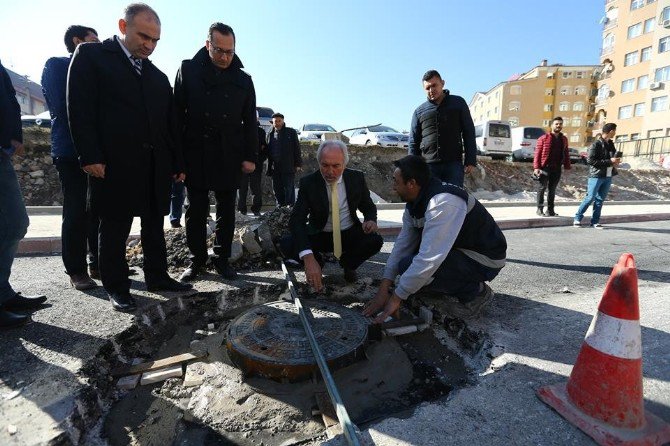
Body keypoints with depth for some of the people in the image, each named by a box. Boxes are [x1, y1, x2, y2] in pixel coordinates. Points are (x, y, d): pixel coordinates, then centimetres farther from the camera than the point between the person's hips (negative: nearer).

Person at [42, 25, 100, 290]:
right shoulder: (56, 66, 2)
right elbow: (61, 107, -10)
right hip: (70, 151, -5)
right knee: (76, 213, -2)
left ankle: (99, 264, 15)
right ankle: (76, 271, 6)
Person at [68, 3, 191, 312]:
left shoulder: (158, 76, 18)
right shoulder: (91, 55, 5)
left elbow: (170, 122, 15)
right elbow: (80, 109, -5)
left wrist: (177, 162, 9)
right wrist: (90, 157, -13)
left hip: (156, 167, 5)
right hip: (115, 164, -5)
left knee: (155, 225, 10)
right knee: (114, 228, 4)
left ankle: (157, 277, 22)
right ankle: (116, 287, 16)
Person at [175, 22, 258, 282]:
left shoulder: (243, 80, 9)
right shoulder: (188, 70, 6)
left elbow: (250, 121, 8)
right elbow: (178, 112, 3)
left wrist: (250, 156, 0)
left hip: (230, 157, 1)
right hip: (196, 154, -1)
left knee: (226, 211, 6)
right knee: (196, 210, 5)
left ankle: (222, 258, 17)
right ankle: (197, 259, 17)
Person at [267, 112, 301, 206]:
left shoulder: (291, 132, 5)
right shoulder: (270, 134, 16)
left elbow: (297, 149, 1)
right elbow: (268, 151, 15)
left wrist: (298, 164, -6)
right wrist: (269, 167, 6)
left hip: (288, 167, -4)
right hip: (275, 167, 5)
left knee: (289, 188, -4)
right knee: (277, 189, 8)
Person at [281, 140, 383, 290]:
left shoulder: (357, 178, -9)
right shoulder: (308, 182, -16)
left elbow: (369, 207, 6)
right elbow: (296, 220, -25)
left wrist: (371, 220, -22)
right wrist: (308, 258, -41)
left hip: (350, 234, 1)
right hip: (319, 235, -1)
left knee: (375, 241, -28)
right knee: (286, 244, -26)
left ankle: (348, 263, 6)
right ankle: (317, 261, 8)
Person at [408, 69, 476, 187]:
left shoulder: (458, 103, 11)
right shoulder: (419, 111, 12)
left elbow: (469, 133, 9)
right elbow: (414, 142, 12)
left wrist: (470, 161, -1)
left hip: (454, 164, -1)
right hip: (428, 165, 1)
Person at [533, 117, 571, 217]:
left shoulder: (564, 139, 14)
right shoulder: (544, 138, -2)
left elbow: (566, 154, 16)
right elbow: (537, 153, -7)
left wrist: (567, 166, 8)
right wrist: (536, 167, -15)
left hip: (557, 169, 5)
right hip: (545, 168, -5)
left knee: (552, 190, 10)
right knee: (542, 188, 0)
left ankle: (550, 210, 16)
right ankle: (540, 209, 9)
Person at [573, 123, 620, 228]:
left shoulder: (610, 143, 14)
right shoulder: (596, 144, -9)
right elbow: (590, 160, -16)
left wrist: (615, 161, 5)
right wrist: (609, 161, -16)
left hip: (608, 176, 7)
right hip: (596, 176, -7)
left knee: (600, 199, 8)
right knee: (590, 198, -6)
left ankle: (595, 221, 13)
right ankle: (577, 218, 5)